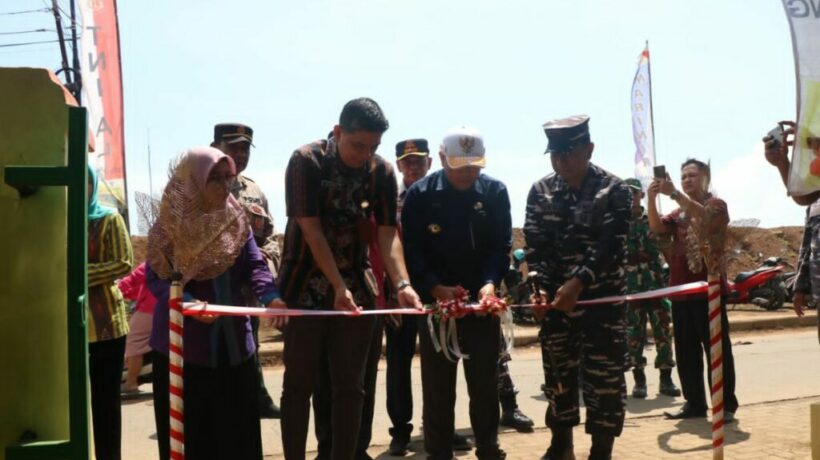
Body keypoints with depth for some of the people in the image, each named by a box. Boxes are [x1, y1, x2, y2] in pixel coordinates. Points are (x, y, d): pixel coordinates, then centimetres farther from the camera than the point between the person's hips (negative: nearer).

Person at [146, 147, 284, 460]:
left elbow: (254, 265, -2)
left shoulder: (236, 221, 4)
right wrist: (186, 302, -27)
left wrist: (270, 296, -21)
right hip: (183, 337, -3)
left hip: (232, 335, 4)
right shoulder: (170, 225, -7)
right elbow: (155, 277, -10)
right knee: (189, 425, 5)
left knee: (236, 422, 10)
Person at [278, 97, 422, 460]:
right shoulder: (306, 161, -13)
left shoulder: (382, 171, -2)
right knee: (299, 383, 2)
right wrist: (338, 286, -23)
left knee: (350, 386, 5)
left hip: (357, 285, 3)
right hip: (306, 286, -3)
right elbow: (311, 230, -17)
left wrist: (402, 284, -22)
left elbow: (388, 235, -7)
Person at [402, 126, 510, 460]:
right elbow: (412, 251, -7)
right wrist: (436, 288, -21)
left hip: (481, 303, 2)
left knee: (485, 387, 11)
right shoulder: (419, 194, -5)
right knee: (437, 390, 6)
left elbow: (501, 245, -2)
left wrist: (490, 283, -20)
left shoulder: (495, 192, 0)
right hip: (436, 303, -1)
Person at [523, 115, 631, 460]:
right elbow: (535, 246, 1)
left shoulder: (614, 191, -6)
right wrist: (540, 286, -14)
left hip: (603, 300, -3)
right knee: (557, 375, 14)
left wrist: (579, 282, -24)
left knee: (604, 379, 0)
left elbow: (611, 247, -14)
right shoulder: (540, 192, 4)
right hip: (555, 301, 3)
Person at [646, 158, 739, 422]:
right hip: (681, 289, 6)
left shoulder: (716, 204, 2)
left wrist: (675, 194, -31)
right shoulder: (678, 213, 17)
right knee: (686, 350, 8)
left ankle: (726, 405, 0)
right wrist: (652, 199, -17)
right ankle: (695, 403, 15)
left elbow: (705, 217, -22)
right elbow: (657, 228, -1)